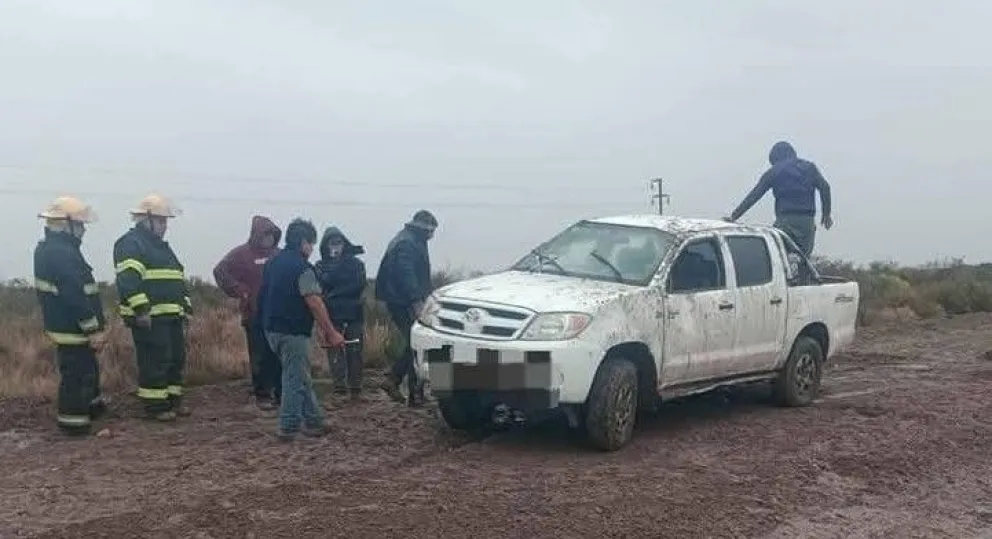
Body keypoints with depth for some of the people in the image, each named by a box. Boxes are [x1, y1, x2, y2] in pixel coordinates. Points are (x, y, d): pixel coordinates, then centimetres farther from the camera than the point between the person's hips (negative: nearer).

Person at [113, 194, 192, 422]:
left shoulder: (162, 246, 23)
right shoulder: (130, 243, -8)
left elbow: (178, 279, 28)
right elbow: (128, 279, -19)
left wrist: (186, 308, 21)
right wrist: (141, 309, -26)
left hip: (171, 316, 10)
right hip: (148, 318, -9)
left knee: (177, 359, 12)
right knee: (155, 362, -7)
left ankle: (173, 400, 23)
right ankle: (154, 406, 1)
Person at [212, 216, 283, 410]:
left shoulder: (278, 254, 11)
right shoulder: (242, 253, -3)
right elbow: (220, 271, -8)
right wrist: (239, 291, -12)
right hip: (255, 315, -4)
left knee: (281, 356, 6)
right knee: (260, 357, -1)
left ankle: (280, 392, 16)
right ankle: (262, 395, 8)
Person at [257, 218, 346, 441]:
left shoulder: (273, 262, 14)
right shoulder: (301, 267, -14)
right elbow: (314, 303, -18)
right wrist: (331, 333, -13)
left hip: (272, 328, 9)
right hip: (292, 331, -9)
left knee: (301, 378, 16)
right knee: (295, 379, 0)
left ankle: (314, 420, 21)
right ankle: (288, 427, 2)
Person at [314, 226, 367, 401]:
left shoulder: (356, 263, 9)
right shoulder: (321, 265, 11)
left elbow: (360, 285, -3)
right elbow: (323, 283, -4)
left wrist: (333, 294, -5)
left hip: (354, 314, 0)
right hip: (332, 315, 0)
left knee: (354, 351, -1)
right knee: (335, 351, -6)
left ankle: (355, 387, 3)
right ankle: (339, 385, -7)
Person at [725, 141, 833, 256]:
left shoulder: (773, 172, 6)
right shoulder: (809, 167, 13)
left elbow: (753, 196, 3)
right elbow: (824, 187, 3)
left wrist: (733, 216, 4)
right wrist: (826, 214, 10)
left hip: (784, 221, -2)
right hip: (807, 221, 2)